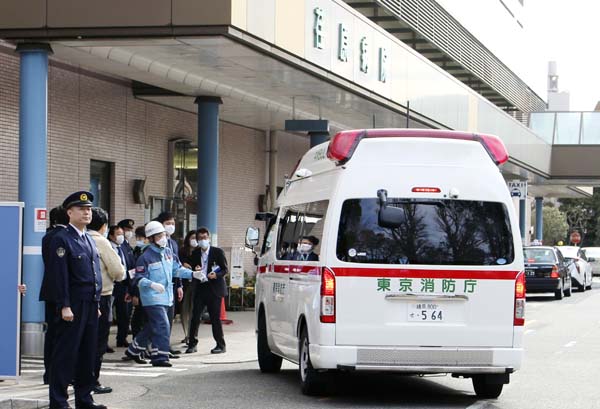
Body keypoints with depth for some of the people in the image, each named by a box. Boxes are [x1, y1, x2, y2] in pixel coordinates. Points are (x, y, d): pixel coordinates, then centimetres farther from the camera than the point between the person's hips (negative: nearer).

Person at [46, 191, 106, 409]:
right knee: (65, 354, -4)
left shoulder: (89, 240, 18)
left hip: (90, 305, 8)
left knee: (88, 353, 11)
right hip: (73, 307, -8)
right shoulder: (61, 239, -9)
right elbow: (59, 275, -14)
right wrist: (65, 306, -19)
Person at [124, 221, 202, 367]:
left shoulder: (168, 252, 7)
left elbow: (177, 269, 15)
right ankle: (160, 357, -8)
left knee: (152, 327, 17)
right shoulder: (146, 257, -14)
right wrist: (152, 285, -31)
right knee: (162, 326, -15)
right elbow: (139, 279, -15)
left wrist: (193, 274, 1)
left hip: (166, 297, 8)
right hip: (152, 298, -8)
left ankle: (133, 350, 33)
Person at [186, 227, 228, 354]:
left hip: (214, 288, -3)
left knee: (215, 317, -1)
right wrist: (194, 270, -10)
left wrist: (216, 275, -20)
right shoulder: (195, 253, 9)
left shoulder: (218, 252, -1)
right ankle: (192, 344, 5)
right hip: (200, 288, 3)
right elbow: (192, 268, 14)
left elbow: (225, 269, -1)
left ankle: (220, 345, 7)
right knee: (195, 316, -1)